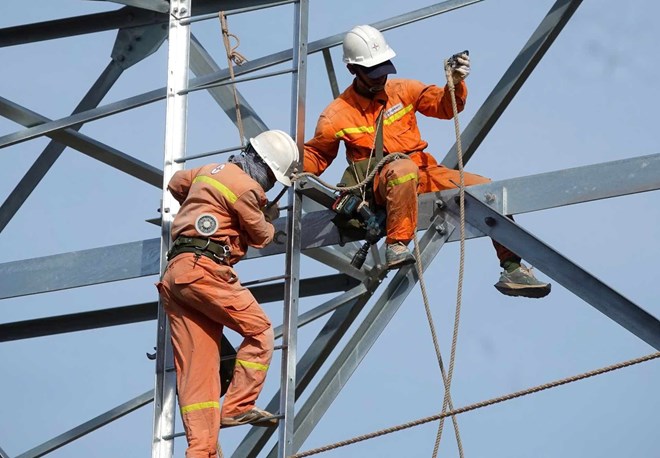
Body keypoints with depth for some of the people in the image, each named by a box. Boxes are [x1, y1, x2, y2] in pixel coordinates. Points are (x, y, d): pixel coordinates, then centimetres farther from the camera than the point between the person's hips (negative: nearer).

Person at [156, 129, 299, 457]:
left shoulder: (210, 171, 21)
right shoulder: (246, 187, -5)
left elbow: (176, 183, 40)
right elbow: (261, 236, 7)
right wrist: (270, 220, 28)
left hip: (174, 274, 9)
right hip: (204, 269, -9)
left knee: (196, 366, 2)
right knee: (259, 330, 1)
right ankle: (238, 407, -5)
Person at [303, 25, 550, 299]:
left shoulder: (402, 90, 9)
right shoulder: (337, 116, 1)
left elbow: (445, 107, 9)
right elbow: (315, 156, 10)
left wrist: (456, 83, -11)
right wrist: (294, 167, -12)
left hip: (424, 174, 5)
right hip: (381, 181, -5)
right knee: (403, 168, -42)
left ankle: (512, 270, -1)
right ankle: (396, 246, -40)